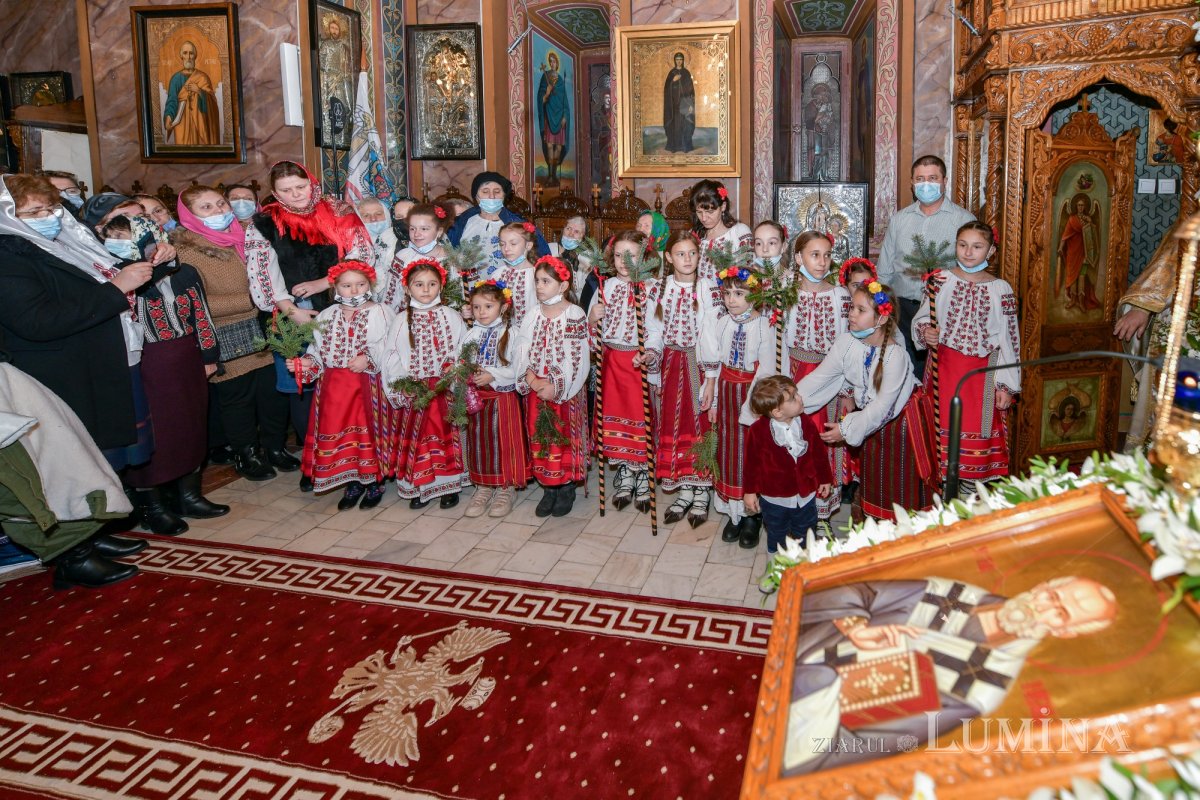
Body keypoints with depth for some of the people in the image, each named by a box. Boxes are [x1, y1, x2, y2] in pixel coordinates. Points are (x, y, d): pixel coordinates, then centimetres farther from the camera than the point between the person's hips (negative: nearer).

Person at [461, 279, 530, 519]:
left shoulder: (510, 334, -6)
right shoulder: (471, 334, 8)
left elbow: (516, 369, -12)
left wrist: (492, 375, -22)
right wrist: (468, 374, -11)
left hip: (503, 396, -4)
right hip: (477, 397, 4)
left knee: (503, 440, 1)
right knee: (478, 440, 8)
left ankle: (505, 489, 13)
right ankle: (483, 487, 21)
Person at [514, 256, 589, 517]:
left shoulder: (575, 315, -8)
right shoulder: (533, 314, 5)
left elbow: (575, 358, -13)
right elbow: (523, 351, 2)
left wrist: (555, 385, -18)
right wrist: (533, 379, -13)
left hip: (565, 390, -4)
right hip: (535, 388, 4)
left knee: (565, 435, 2)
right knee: (541, 438, 9)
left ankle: (567, 488, 17)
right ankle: (548, 488, 21)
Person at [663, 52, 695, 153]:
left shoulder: (686, 73, 3)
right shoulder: (671, 73, 6)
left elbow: (691, 88, 0)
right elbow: (666, 87, 1)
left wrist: (691, 104, -9)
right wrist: (673, 80, -18)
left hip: (684, 101, -1)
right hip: (674, 101, 1)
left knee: (685, 123, -4)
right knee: (674, 123, -1)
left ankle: (685, 145, 1)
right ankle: (674, 145, 4)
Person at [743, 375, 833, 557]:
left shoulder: (807, 423, -12)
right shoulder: (758, 430, -22)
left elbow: (818, 453, 2)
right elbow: (752, 463, -11)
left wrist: (825, 479, 10)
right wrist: (749, 491, -5)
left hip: (805, 494, 2)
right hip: (774, 497, -2)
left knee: (805, 535, 22)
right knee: (777, 535, 22)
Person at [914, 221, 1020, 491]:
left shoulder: (1001, 289, -1)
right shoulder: (941, 280, 0)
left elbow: (1008, 340, 1)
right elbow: (921, 319, 9)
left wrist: (1006, 386, -1)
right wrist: (925, 331, -15)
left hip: (982, 374, 0)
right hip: (945, 367, 0)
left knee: (977, 430, 4)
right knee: (943, 427, 5)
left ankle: (972, 490, 17)